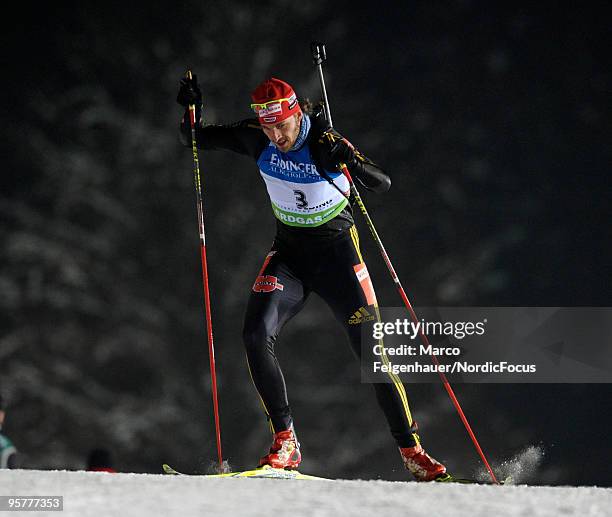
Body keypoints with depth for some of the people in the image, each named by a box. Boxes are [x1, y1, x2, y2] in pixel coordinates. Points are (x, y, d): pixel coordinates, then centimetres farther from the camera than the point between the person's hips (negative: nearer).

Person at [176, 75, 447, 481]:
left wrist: (348, 161, -44)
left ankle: (411, 450, 3)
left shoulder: (326, 141, -20)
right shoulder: (257, 140, -9)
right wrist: (191, 109, -18)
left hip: (337, 253, -3)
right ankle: (285, 440, -10)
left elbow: (383, 184, -26)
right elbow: (195, 139, 2)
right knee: (257, 336, -19)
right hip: (289, 253, 3)